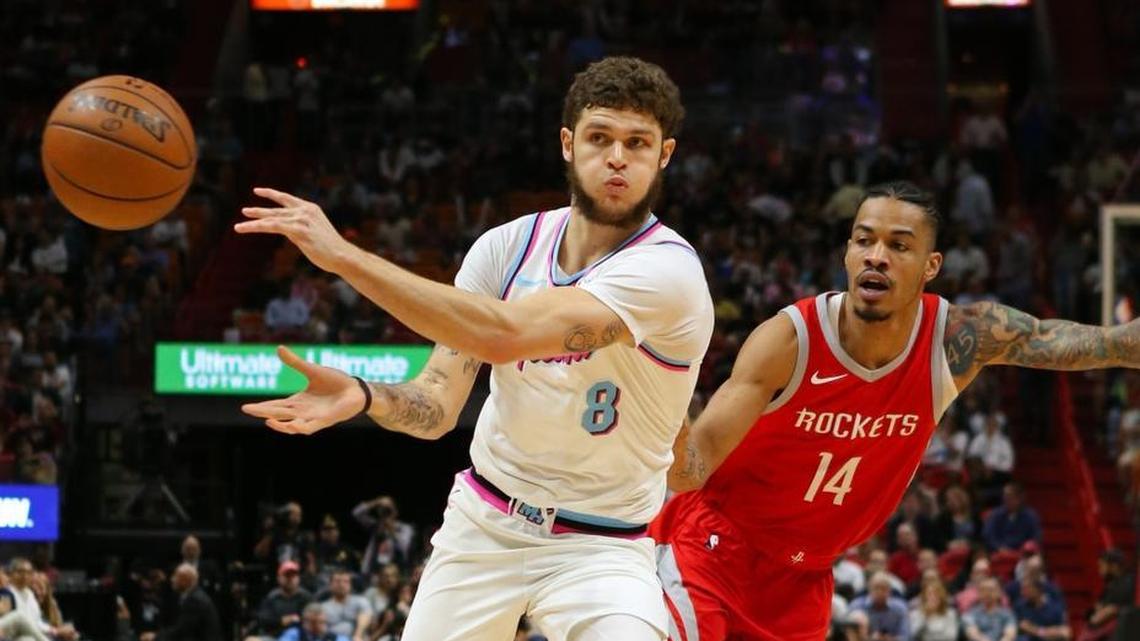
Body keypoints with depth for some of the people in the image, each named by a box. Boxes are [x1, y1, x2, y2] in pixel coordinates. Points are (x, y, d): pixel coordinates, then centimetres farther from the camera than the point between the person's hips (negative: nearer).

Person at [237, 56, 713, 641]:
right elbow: (437, 407, -8)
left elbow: (503, 333, -35)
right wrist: (364, 396, -31)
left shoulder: (668, 268, -23)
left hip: (599, 546, -5)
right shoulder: (506, 246, -4)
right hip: (483, 525, 5)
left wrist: (345, 257, -34)